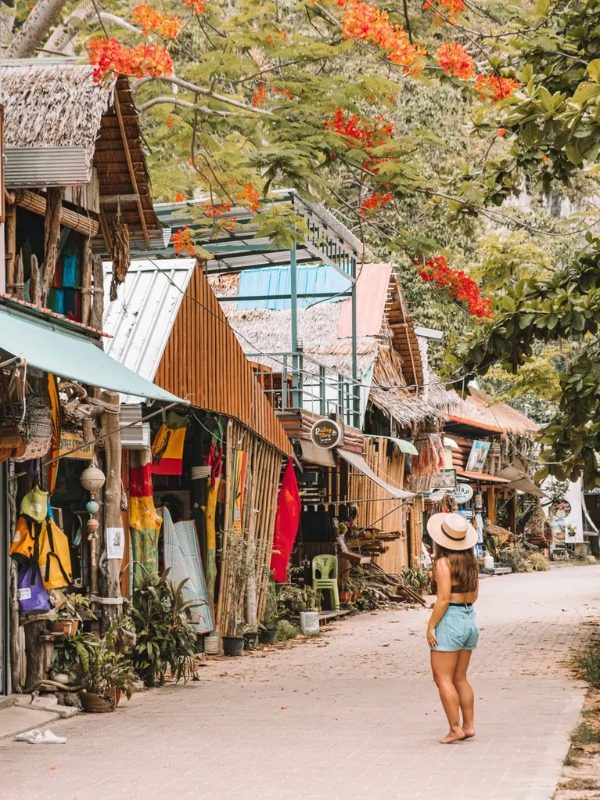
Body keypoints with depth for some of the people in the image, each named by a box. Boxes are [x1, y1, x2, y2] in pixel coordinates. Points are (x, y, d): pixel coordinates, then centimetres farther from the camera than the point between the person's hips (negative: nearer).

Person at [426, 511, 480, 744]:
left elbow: (443, 599, -18)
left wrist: (431, 626, -13)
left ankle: (456, 729, -5)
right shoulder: (471, 562, 7)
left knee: (443, 679, -1)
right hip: (470, 620, 8)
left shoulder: (444, 563, -14)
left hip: (450, 621, -8)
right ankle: (469, 725, 14)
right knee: (460, 678, 16)